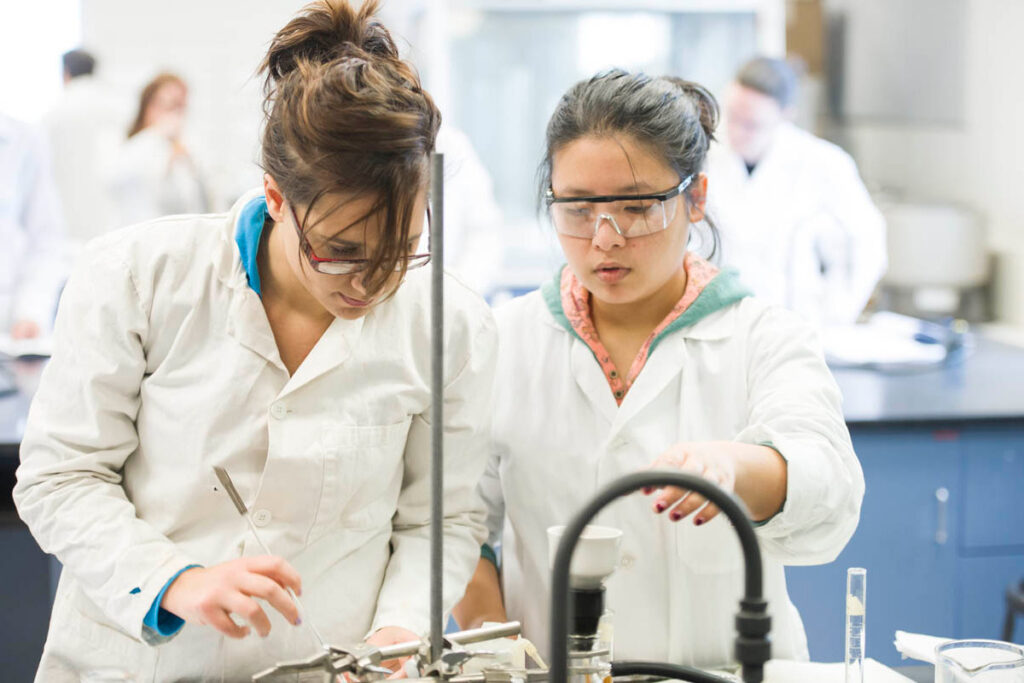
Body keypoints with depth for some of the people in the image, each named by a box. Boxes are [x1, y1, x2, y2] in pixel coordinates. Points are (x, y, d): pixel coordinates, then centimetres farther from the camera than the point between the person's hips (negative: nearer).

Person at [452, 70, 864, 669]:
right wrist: (490, 630, -6)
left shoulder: (769, 340, 2)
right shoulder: (506, 338, 9)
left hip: (723, 669, -3)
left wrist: (732, 465, -35)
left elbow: (827, 490, -15)